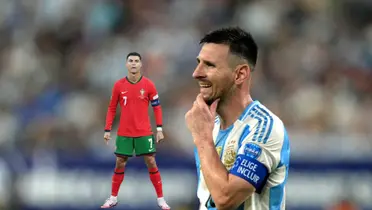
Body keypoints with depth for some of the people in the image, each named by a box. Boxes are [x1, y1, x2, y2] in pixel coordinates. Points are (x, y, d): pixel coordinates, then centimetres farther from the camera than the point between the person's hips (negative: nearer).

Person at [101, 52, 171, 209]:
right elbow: (112, 109, 6)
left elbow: (157, 107, 2)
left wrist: (159, 129, -4)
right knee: (120, 164, 5)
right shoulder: (118, 85, -1)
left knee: (151, 163, -1)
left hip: (144, 133, -1)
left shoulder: (148, 85, -3)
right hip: (124, 133, 1)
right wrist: (107, 130, 2)